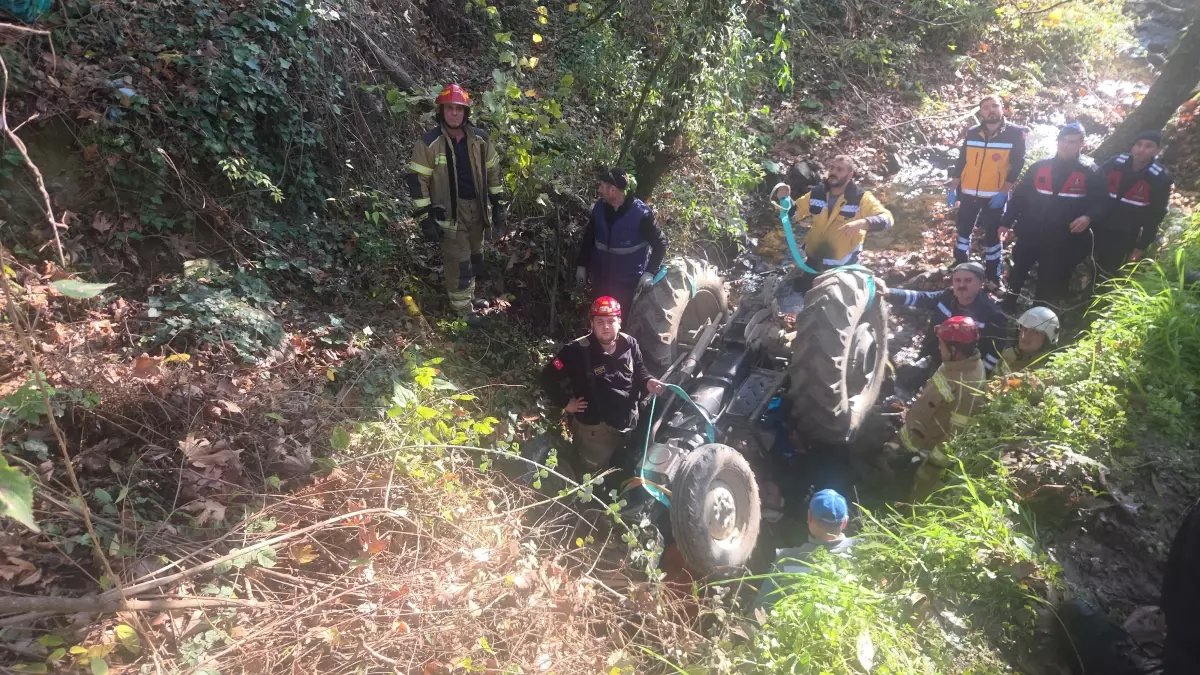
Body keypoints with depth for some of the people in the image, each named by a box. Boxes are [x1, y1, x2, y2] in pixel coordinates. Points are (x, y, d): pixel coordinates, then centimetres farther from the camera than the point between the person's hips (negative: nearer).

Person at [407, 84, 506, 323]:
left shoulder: (480, 138, -1)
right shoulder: (429, 142, -14)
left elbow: (493, 171, 9)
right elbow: (417, 180, -12)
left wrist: (499, 205, 7)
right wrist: (426, 218, -15)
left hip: (476, 208, 5)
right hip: (449, 211, -5)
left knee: (475, 255, 19)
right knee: (459, 261, -2)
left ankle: (469, 293, 42)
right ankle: (462, 307, 16)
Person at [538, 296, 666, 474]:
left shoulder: (629, 344, -7)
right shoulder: (578, 350, -22)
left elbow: (639, 370, 12)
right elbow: (548, 377, -17)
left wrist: (648, 382, -9)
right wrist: (566, 403, -13)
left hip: (628, 423, 5)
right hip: (595, 428, -5)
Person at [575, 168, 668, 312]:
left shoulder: (641, 213, -19)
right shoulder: (599, 208, -5)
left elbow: (660, 243, -10)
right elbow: (588, 238, 10)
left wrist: (650, 272, -19)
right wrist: (581, 266, 9)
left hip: (629, 283, -4)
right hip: (600, 280, 5)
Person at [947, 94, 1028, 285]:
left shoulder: (1015, 133, -6)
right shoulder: (972, 133, 3)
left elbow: (1017, 166, -7)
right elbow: (961, 162, 8)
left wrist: (1004, 192, -15)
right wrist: (953, 189, 3)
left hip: (995, 195, -3)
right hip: (968, 193, 3)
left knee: (992, 235, 5)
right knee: (963, 231, 12)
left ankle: (993, 276, 17)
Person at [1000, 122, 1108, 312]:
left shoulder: (1089, 175, 0)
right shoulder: (1039, 168, 2)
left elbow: (1101, 203, 0)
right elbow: (1019, 196, 5)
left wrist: (1088, 217, -22)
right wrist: (1007, 222, 2)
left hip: (1063, 241, -1)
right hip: (1030, 235, 1)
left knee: (1051, 283, 7)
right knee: (1018, 271, 13)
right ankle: (1008, 305, 30)